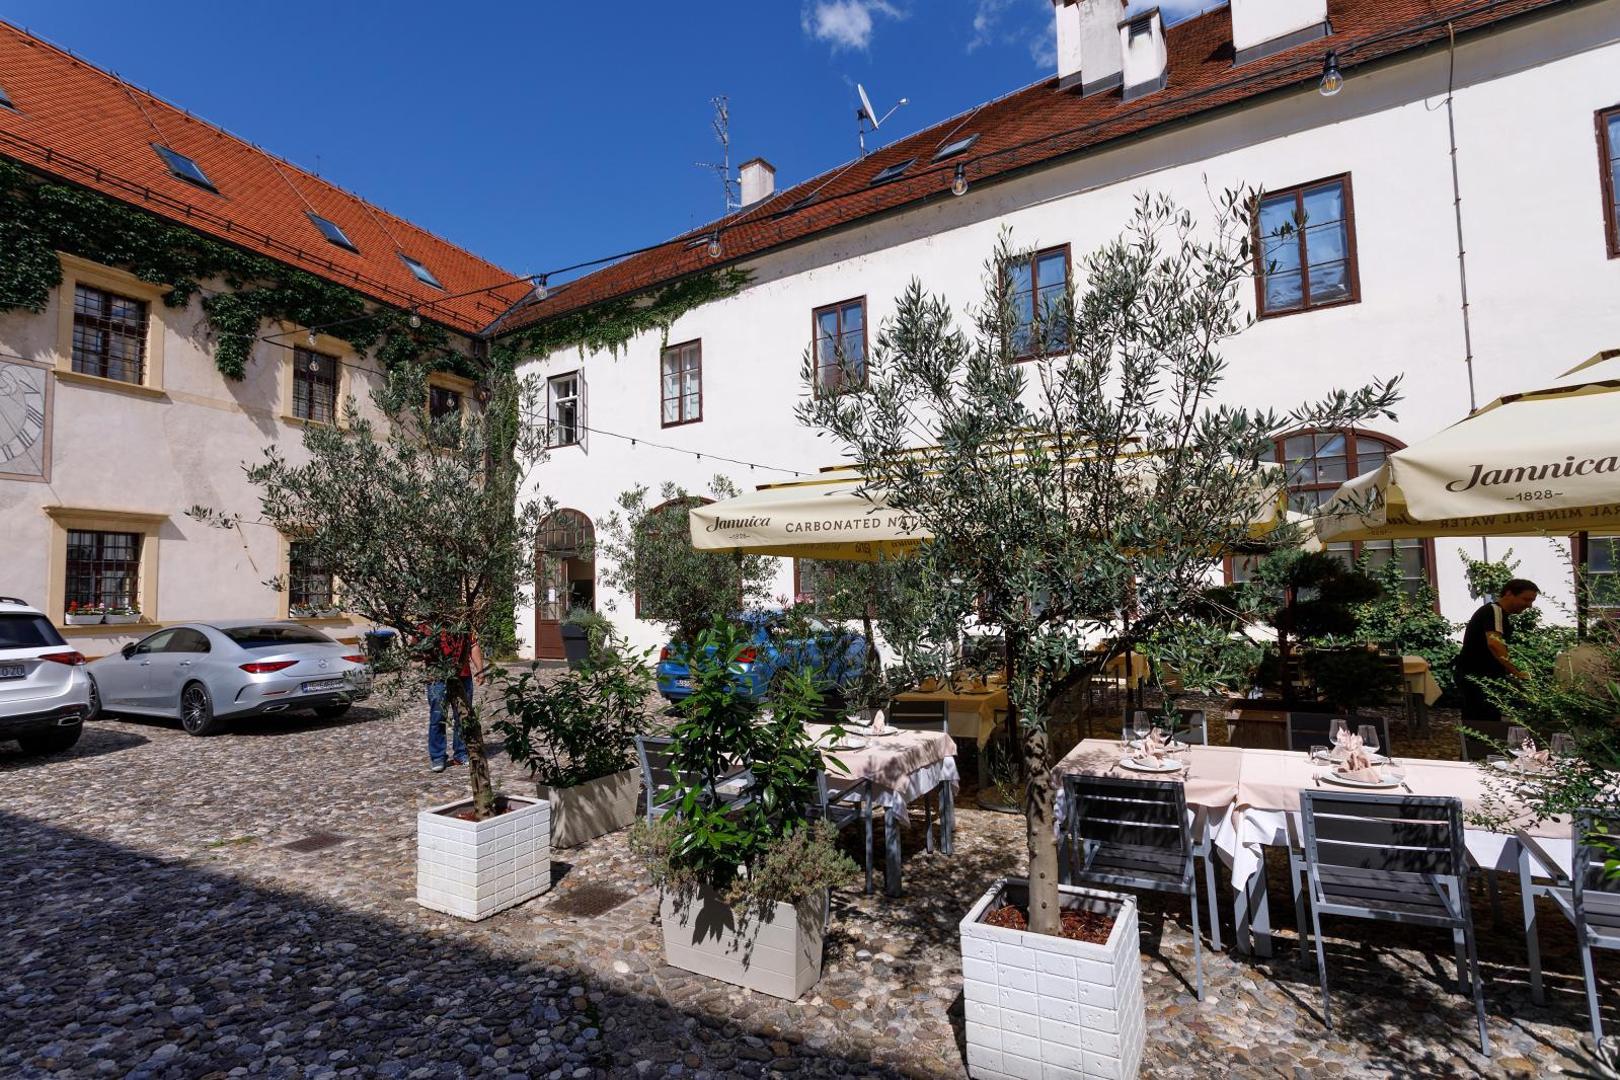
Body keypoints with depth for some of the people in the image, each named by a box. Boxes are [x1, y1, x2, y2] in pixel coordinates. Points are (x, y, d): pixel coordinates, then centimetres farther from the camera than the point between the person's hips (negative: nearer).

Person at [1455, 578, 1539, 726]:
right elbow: (1493, 643, -30)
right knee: (1488, 726, -11)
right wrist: (1518, 672, -32)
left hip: (1480, 677, 11)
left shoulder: (1499, 613, 19)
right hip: (1476, 677, -11)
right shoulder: (1494, 610, -14)